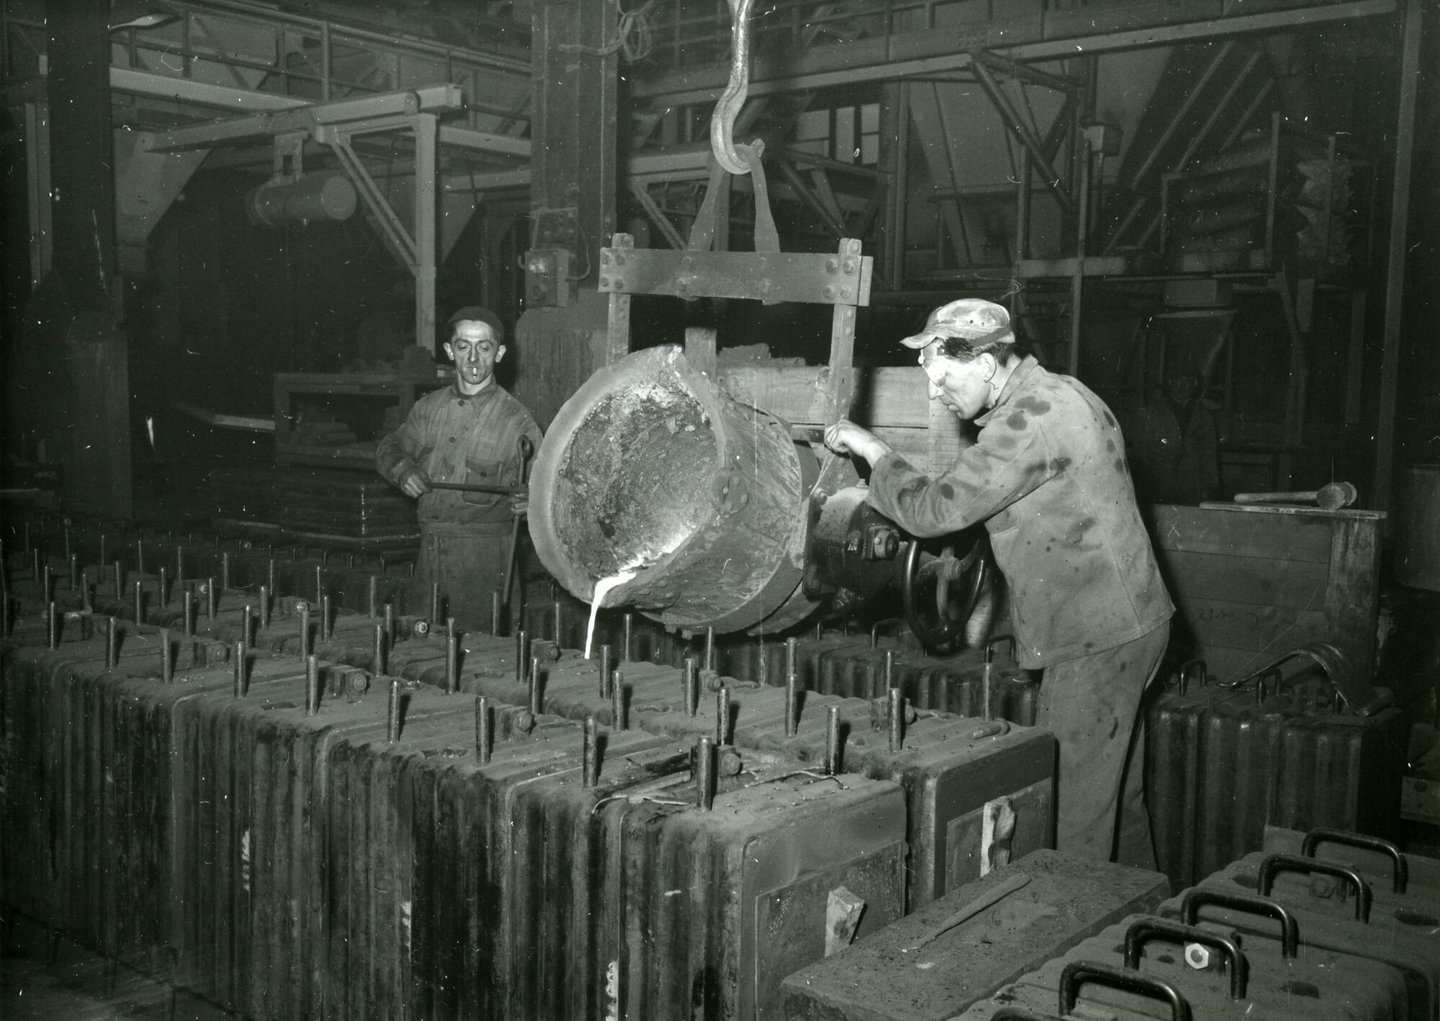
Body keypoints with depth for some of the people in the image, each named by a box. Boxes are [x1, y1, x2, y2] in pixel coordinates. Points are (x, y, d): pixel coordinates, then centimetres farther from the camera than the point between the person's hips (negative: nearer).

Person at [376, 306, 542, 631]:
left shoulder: (515, 420, -6)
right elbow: (388, 449, 23)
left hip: (483, 555, -5)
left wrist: (530, 500, -25)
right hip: (430, 547, 5)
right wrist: (403, 470, 1)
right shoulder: (429, 407, 8)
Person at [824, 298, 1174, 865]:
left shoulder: (1032, 419, -22)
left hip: (1097, 638, -10)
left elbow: (934, 510, -21)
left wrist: (871, 449, -8)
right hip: (1121, 623, 10)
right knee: (1118, 794, 20)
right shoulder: (1054, 396, 11)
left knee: (1074, 817, -3)